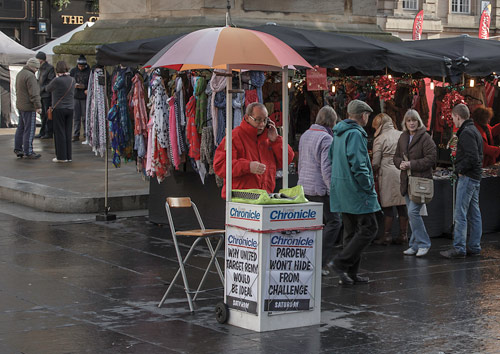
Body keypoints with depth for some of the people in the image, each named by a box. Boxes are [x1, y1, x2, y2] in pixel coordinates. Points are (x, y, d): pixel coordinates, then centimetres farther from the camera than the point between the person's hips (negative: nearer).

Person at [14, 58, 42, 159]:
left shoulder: (20, 74, 13)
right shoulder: (30, 76, -18)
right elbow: (33, 93, -23)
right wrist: (38, 106, -23)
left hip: (20, 105, 10)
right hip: (28, 106, -10)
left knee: (21, 128, 17)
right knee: (29, 129, -5)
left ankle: (18, 149, 21)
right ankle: (28, 152, -2)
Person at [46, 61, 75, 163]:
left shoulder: (57, 80, -16)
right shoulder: (72, 80, 2)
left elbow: (48, 88, 1)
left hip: (59, 109, -5)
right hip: (70, 109, 5)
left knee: (59, 133, 2)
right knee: (68, 133, 10)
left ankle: (61, 156, 4)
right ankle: (68, 156, 14)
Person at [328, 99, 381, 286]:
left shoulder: (338, 134, 14)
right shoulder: (355, 134, -15)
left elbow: (332, 159, 21)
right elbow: (357, 164, -22)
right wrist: (368, 185, -12)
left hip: (342, 191, 10)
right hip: (356, 192, -10)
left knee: (351, 231, 13)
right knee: (369, 228, -5)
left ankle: (351, 273, 14)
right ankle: (340, 262, -12)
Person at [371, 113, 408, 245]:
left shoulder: (379, 139, -7)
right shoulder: (402, 135, 6)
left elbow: (375, 163, -6)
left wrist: (374, 172, 12)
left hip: (388, 175, -5)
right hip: (403, 173, 5)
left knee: (388, 206, 1)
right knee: (402, 206, 8)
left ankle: (387, 236, 4)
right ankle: (403, 235, 12)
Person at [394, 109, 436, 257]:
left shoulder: (425, 138, -8)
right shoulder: (403, 138, 13)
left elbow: (431, 158, -14)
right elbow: (396, 157, 20)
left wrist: (412, 164, -18)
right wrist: (401, 163, -3)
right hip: (407, 181, 7)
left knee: (413, 212, -16)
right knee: (412, 214, 11)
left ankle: (423, 244, -4)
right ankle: (415, 245, 18)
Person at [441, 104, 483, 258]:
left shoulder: (466, 133, -15)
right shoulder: (474, 131, 17)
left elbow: (472, 157, -24)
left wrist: (460, 169, -12)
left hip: (467, 178, -10)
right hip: (475, 177, 10)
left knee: (460, 214, -8)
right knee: (474, 214, 12)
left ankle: (458, 248, -8)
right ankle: (474, 247, 16)